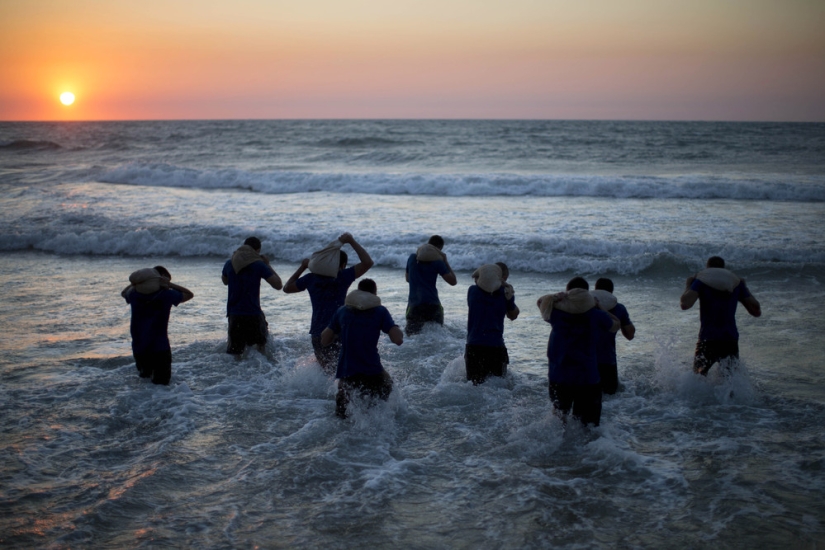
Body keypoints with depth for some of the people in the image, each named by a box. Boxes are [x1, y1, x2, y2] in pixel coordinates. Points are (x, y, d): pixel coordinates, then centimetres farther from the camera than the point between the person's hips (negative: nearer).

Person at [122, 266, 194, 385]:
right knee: (162, 381, 7)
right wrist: (170, 284, -2)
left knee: (144, 373, 31)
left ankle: (144, 371, 11)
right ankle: (155, 376, -11)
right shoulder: (167, 294, -11)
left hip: (138, 347, 4)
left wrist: (137, 281, 16)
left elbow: (124, 293, 25)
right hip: (159, 347, -4)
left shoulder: (135, 294, -1)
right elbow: (189, 294, 6)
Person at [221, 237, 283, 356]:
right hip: (253, 314, -2)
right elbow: (278, 285, -5)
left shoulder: (229, 263, 6)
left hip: (233, 314, 2)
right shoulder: (259, 265, -7)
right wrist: (268, 265, 5)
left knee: (235, 353, 8)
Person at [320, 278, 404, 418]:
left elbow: (324, 341, 11)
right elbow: (398, 340, -10)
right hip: (372, 374, -2)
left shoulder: (342, 311, 9)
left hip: (346, 373, 2)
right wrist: (397, 330, 13)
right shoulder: (380, 311, 0)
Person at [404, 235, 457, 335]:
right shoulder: (437, 262, -3)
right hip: (432, 304, -2)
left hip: (413, 303, 2)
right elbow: (453, 281, -1)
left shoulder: (412, 258, 10)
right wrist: (445, 262, 5)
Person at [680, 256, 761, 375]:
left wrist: (688, 286, 8)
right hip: (731, 340, 3)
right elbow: (756, 311, 13)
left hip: (708, 340, -3)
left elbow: (685, 304, -13)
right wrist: (744, 288, 27)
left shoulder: (701, 280, 3)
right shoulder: (736, 282, 14)